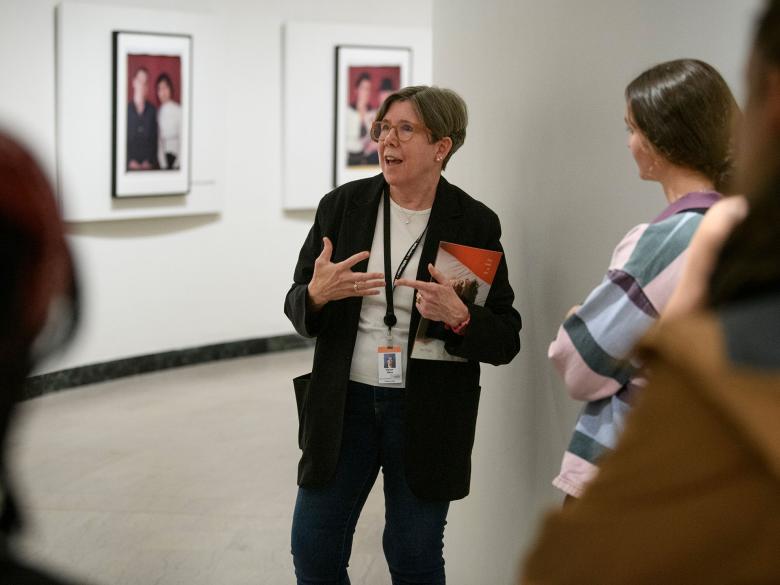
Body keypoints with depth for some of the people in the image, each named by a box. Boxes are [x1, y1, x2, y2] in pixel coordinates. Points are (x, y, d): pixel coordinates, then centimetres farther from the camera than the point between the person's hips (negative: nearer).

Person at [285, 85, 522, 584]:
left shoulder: (476, 224, -6)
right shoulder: (343, 205, 0)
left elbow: (505, 341, -5)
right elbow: (297, 307, 5)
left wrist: (458, 317, -26)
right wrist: (317, 293, -19)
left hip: (425, 412, -2)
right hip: (344, 401, 2)